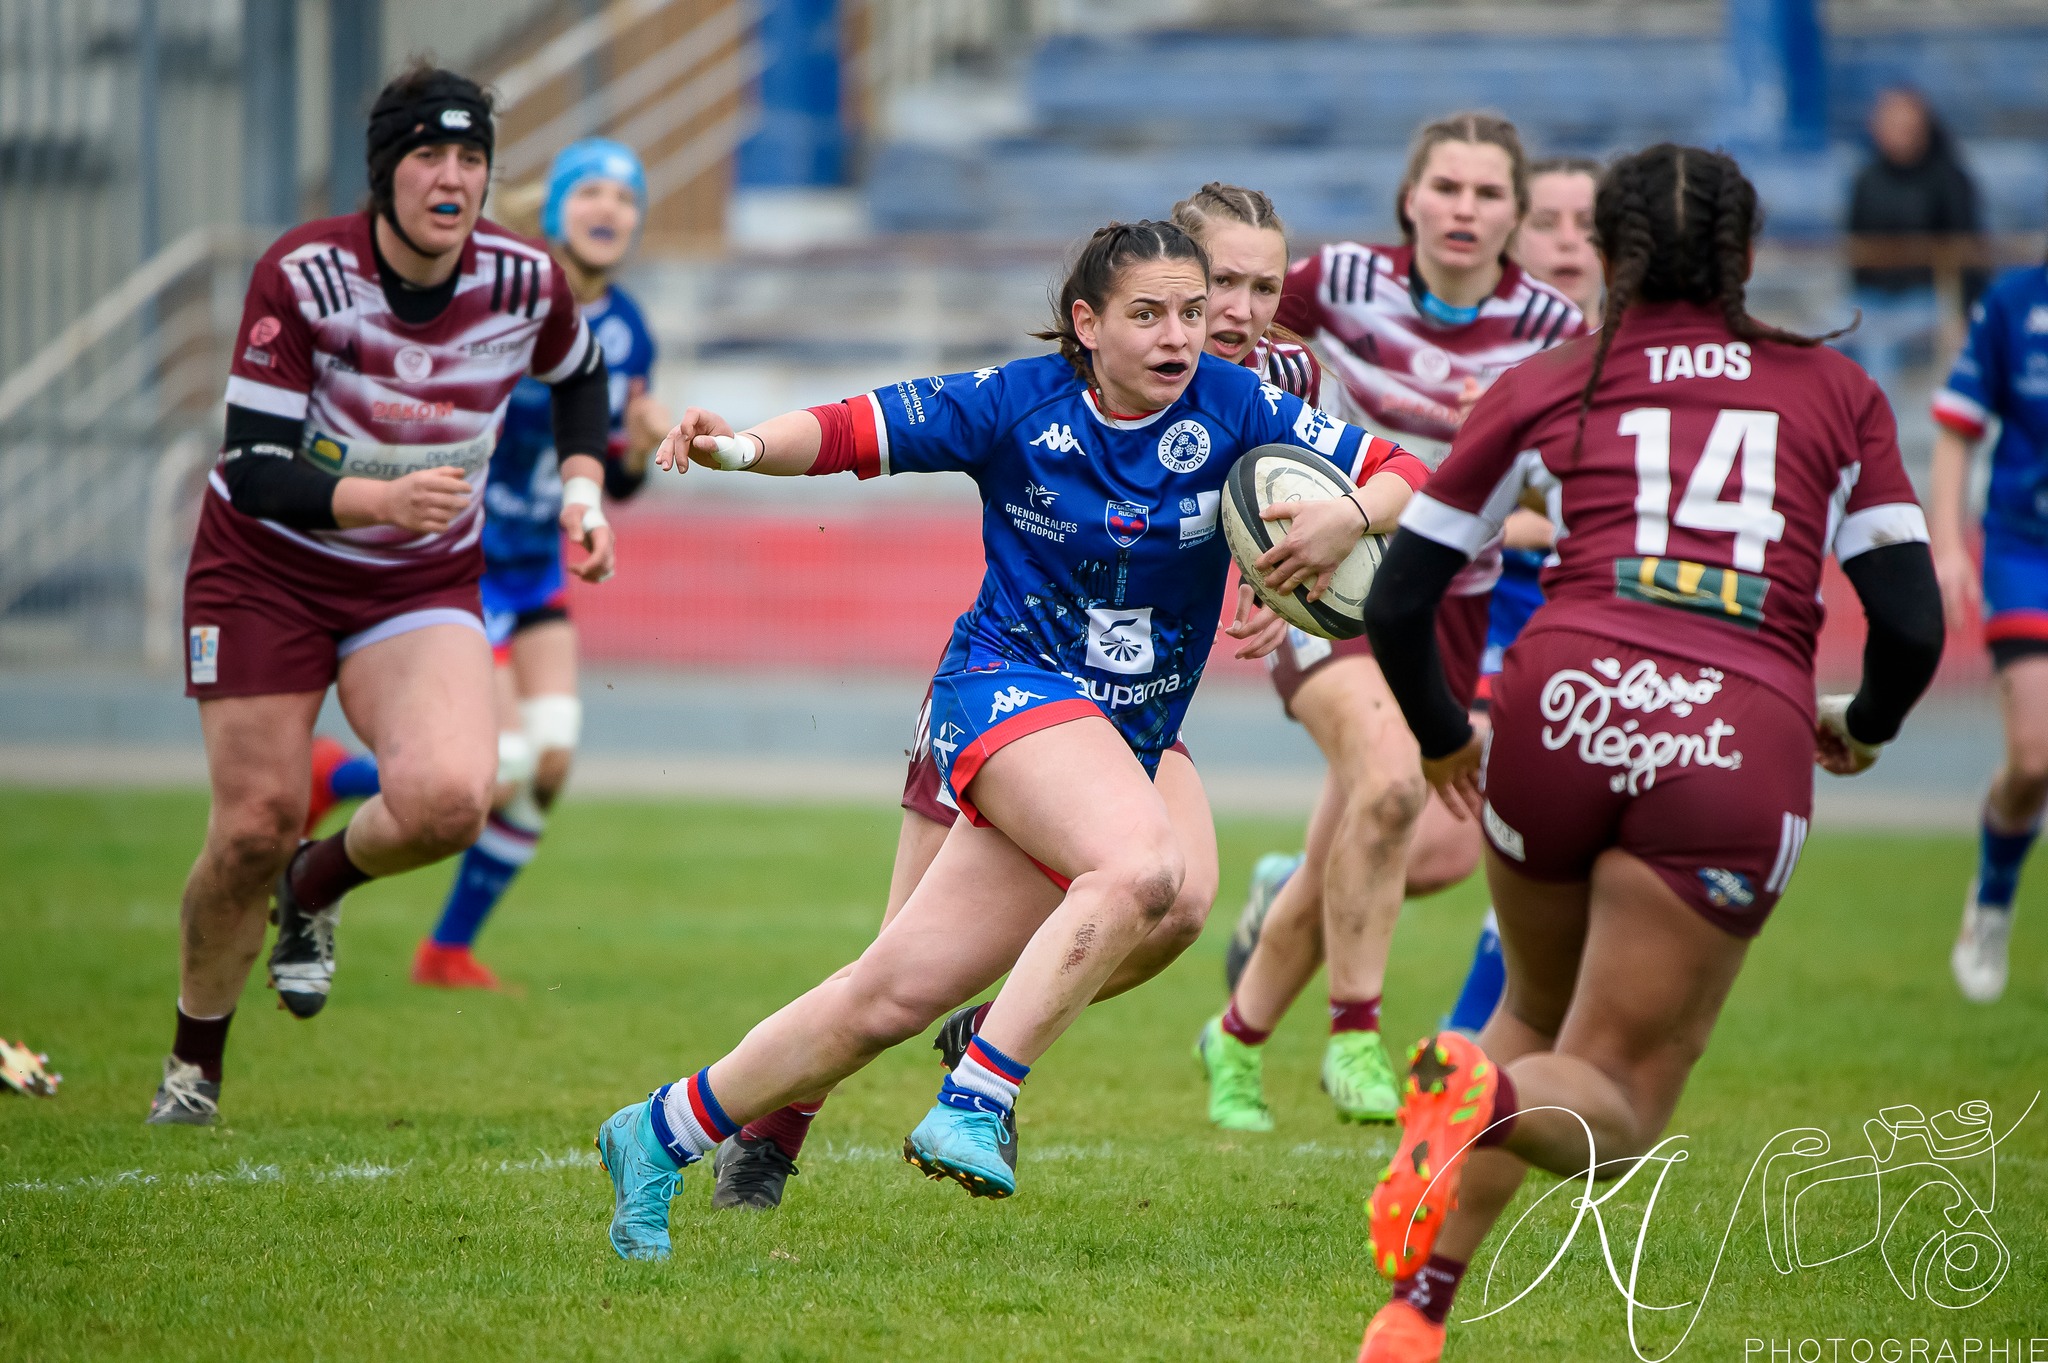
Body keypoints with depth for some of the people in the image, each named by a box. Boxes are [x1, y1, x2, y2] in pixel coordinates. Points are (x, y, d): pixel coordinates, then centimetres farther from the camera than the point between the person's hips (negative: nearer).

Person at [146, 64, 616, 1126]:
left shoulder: (526, 283, -11)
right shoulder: (303, 275, -21)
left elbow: (576, 376, 14)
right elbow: (254, 470, -23)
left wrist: (582, 490, 2)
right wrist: (379, 499, -38)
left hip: (424, 586, 2)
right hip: (268, 569, -2)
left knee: (446, 799, -25)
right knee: (255, 828, -5)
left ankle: (318, 886, 11)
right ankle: (192, 1066, 21)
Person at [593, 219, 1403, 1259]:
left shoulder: (1232, 409, -3)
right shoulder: (1015, 404, -8)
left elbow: (1404, 474, -3)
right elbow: (848, 432, -5)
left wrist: (1348, 519, -25)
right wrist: (740, 447, -24)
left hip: (1131, 735, 4)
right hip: (1008, 691, -4)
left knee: (898, 991, 0)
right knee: (1140, 864, -35)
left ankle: (663, 1132, 15)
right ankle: (971, 1107, -28)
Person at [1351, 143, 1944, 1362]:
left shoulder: (1546, 389, 18)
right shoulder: (1838, 393, 19)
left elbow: (1399, 604, 16)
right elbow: (1912, 626, 11)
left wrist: (1444, 740, 35)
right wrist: (1860, 726, 33)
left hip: (1565, 709, 1)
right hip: (1746, 750, -1)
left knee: (1541, 1017, 26)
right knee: (1613, 1104, 5)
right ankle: (1488, 1100, -32)